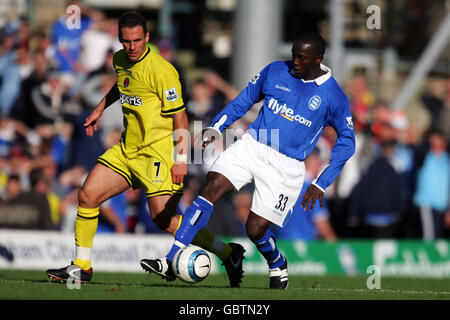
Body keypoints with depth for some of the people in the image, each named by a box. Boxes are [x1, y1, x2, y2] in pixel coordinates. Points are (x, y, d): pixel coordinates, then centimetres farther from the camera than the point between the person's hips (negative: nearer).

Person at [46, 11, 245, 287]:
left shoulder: (161, 70, -18)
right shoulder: (121, 60, 6)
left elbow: (180, 115, -16)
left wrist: (182, 159, -19)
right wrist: (100, 109, 29)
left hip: (157, 152, -8)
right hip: (128, 149, 8)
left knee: (165, 219, -12)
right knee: (87, 195, 0)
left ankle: (229, 253, 0)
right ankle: (82, 267, 10)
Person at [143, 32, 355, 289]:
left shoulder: (333, 97, -4)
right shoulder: (275, 71, 5)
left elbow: (347, 142, 4)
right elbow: (244, 100, 16)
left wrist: (322, 184, -1)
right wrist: (215, 127, 2)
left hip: (286, 166, -3)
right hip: (252, 145, 3)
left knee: (256, 229, -7)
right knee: (211, 188, -20)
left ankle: (278, 266, 29)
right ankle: (171, 262, -23)